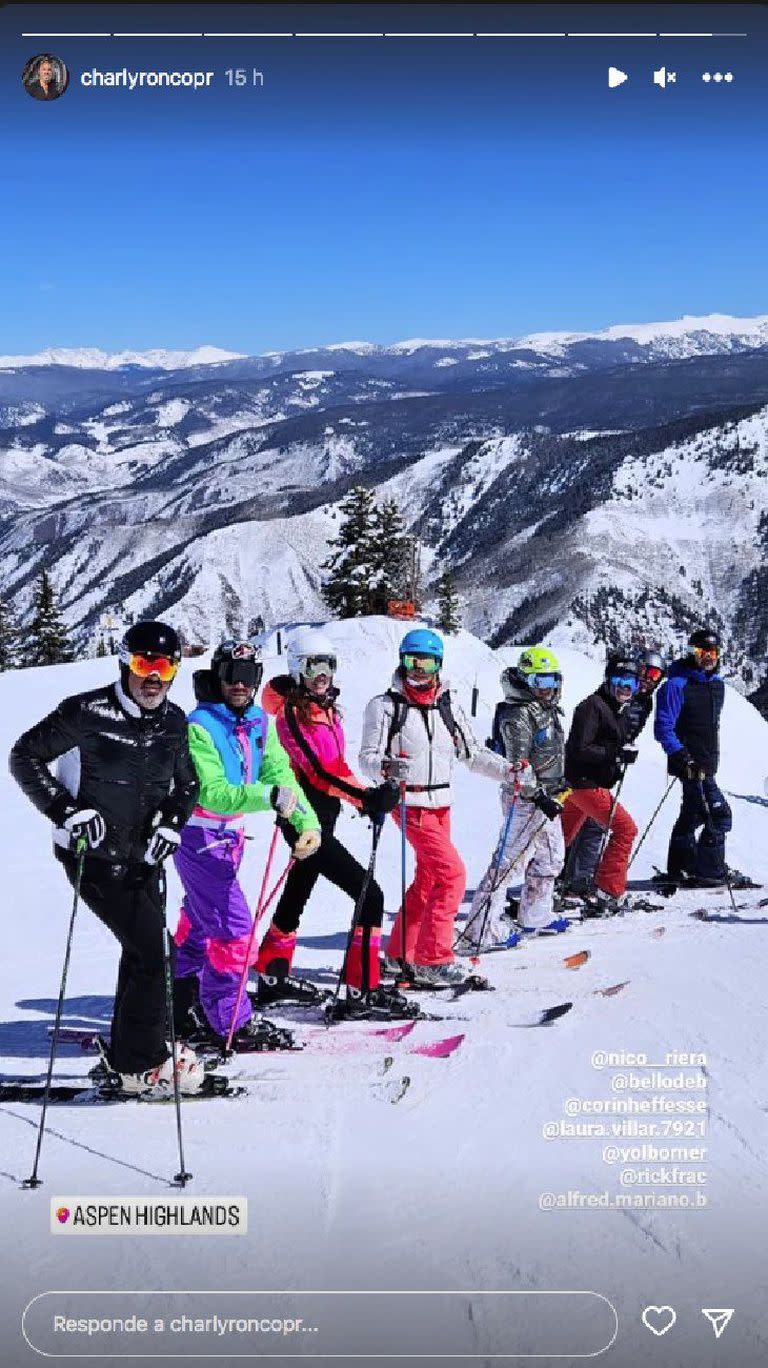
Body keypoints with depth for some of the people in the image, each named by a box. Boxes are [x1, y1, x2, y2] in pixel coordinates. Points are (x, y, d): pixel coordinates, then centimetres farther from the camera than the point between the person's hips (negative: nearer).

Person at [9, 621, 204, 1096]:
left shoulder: (174, 722, 4)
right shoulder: (89, 712, -15)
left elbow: (187, 784, 16)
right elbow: (25, 757, -11)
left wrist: (171, 823, -3)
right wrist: (68, 810, -20)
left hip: (142, 857, 7)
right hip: (94, 857, -7)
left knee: (142, 952, 14)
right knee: (150, 950, -11)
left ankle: (128, 1053, 32)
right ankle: (144, 1065, 3)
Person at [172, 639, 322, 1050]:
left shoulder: (259, 722, 2)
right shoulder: (199, 726, -20)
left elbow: (280, 774, -4)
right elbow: (213, 793, -29)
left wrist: (308, 821, -19)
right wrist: (269, 797, -42)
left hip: (230, 834, 8)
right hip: (197, 835, -8)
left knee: (200, 922, 20)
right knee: (233, 926, -11)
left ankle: (183, 1006, 35)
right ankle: (231, 1022, 1)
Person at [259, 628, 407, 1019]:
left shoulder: (326, 708, 11)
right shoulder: (291, 713, -15)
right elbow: (316, 771, -23)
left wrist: (368, 798, 4)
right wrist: (364, 797, -32)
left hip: (324, 816, 10)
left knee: (296, 897, 21)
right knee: (369, 896, -14)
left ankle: (273, 978, 37)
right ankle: (362, 992, -11)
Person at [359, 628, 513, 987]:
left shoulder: (448, 706, 10)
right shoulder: (386, 705, -6)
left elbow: (472, 753, 15)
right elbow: (367, 757, -10)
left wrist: (508, 770, 3)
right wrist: (385, 766, -32)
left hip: (441, 805, 7)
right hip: (411, 805, -7)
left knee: (427, 880, 13)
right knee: (452, 873, -16)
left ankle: (401, 951, 28)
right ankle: (432, 960, -10)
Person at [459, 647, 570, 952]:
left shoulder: (547, 709, 14)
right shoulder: (518, 714, -17)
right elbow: (518, 762, -23)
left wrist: (559, 784, 32)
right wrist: (538, 796, -25)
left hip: (547, 797, 10)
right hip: (526, 799, -10)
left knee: (550, 858, 21)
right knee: (508, 860, -11)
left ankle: (534, 916, 37)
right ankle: (479, 931, -11)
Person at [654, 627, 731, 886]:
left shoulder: (717, 684, 11)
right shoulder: (677, 685, -14)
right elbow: (663, 726, -16)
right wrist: (681, 756, -24)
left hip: (708, 764, 9)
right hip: (691, 764, -8)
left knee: (693, 814, 15)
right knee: (719, 815, -10)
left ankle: (679, 869, 25)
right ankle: (709, 872, -2)